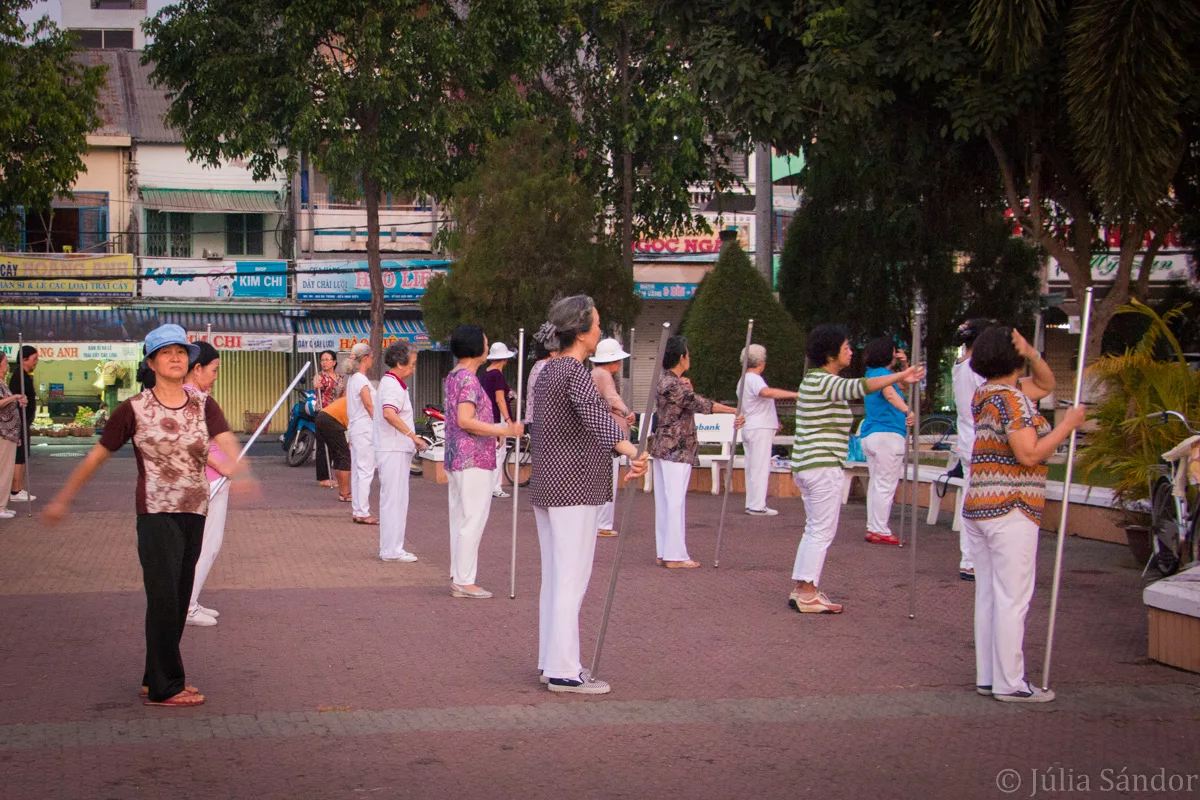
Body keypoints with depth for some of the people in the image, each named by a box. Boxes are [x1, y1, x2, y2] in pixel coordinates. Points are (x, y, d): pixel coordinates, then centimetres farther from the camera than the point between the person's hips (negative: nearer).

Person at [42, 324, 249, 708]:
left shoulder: (203, 405, 4)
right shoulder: (134, 409, -5)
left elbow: (226, 441, -14)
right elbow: (96, 456, 2)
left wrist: (237, 465, -38)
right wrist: (62, 500, 4)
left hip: (194, 513, 4)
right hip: (157, 514, -4)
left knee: (178, 600, 11)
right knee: (164, 598, -5)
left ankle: (155, 679, 24)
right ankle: (165, 688, 5)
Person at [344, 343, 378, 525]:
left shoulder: (352, 379, 13)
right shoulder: (361, 379, -15)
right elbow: (369, 406, -16)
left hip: (355, 428, 10)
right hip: (365, 428, -10)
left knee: (357, 471, 11)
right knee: (366, 471, -8)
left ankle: (357, 511, 14)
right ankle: (363, 513, -8)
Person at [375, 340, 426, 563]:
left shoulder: (392, 383, 18)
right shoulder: (392, 384, -16)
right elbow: (389, 413, -33)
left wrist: (412, 439, 23)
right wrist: (413, 435, -29)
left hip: (397, 450, 11)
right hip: (394, 450, -11)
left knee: (393, 500, 14)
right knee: (395, 500, -7)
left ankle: (391, 548, 20)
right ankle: (392, 550, -4)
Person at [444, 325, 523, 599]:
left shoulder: (453, 377, 15)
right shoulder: (469, 379, -16)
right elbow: (465, 421, -23)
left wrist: (500, 429, 25)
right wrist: (505, 430, -22)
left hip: (456, 460, 10)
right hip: (474, 461, -10)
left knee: (460, 519, 13)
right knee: (473, 521, -6)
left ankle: (458, 578, 18)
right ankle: (464, 581, -4)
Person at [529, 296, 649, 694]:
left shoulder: (549, 371, 15)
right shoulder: (575, 373, -16)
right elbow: (594, 413, -36)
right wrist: (628, 449, -53)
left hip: (545, 484, 10)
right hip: (573, 487, -10)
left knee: (553, 578, 14)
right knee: (571, 581, -8)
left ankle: (551, 662, 21)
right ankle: (563, 671, -7)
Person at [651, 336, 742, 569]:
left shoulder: (665, 382, 14)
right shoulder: (675, 385, -17)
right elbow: (702, 405, -20)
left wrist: (687, 388, 2)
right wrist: (734, 411, -17)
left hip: (663, 449, 10)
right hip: (677, 451, -10)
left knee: (664, 501, 11)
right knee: (676, 502, -6)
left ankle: (664, 553, 16)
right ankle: (675, 555, -4)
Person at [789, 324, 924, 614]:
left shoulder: (813, 379, 15)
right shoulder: (825, 382, -17)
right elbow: (858, 387, -35)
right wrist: (899, 377, -38)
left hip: (806, 465, 10)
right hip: (823, 467, -10)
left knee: (814, 530, 16)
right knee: (822, 531, -5)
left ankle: (801, 590, 19)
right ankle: (808, 595, -2)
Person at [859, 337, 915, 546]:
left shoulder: (871, 374, 19)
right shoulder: (883, 374, -11)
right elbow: (890, 394, -33)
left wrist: (905, 366, 16)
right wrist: (908, 411, -47)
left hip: (869, 435, 10)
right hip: (888, 435, -10)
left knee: (876, 484, 13)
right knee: (885, 486, -8)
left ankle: (873, 528, 14)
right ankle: (880, 531, -8)